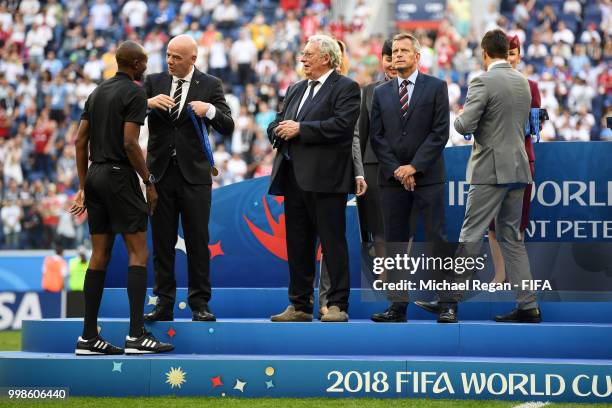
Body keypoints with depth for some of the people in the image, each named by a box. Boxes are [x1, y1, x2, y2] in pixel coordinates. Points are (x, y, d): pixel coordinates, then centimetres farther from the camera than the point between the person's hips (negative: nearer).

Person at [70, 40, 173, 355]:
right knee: (138, 252, -6)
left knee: (99, 255, 8)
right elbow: (129, 142, -17)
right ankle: (137, 334, -14)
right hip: (120, 176, -8)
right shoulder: (134, 93, -9)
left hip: (95, 175, 8)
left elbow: (80, 141, 13)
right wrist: (148, 181, -9)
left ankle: (88, 336, 5)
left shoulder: (97, 93, 15)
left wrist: (83, 187, 16)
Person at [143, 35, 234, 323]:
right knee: (162, 242, 4)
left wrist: (209, 110, -21)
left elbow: (227, 127, -2)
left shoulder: (210, 85, 2)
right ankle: (164, 304, 8)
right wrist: (148, 102, -20)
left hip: (194, 173, -2)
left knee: (198, 241, -1)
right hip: (160, 172, 2)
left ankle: (199, 305, 3)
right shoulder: (154, 82, 7)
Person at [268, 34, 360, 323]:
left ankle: (337, 306, -3)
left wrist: (300, 129, -15)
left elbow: (341, 125, -17)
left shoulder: (345, 88, -2)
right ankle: (299, 305, 14)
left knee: (332, 242, -5)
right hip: (293, 177, 8)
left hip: (325, 179, -8)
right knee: (297, 245, 9)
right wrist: (280, 130, -4)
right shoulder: (296, 89, 22)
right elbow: (275, 126, 20)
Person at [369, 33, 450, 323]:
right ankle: (398, 305, 5)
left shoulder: (436, 87, 2)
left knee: (435, 239, -4)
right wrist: (396, 170, -5)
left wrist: (414, 167, -11)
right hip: (392, 177, 3)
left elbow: (440, 132, -5)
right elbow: (376, 137, 7)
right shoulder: (381, 92, 12)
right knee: (395, 243, 3)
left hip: (427, 176, -3)